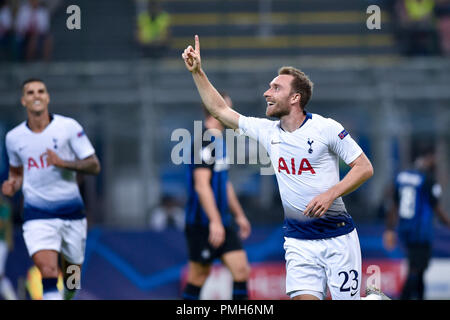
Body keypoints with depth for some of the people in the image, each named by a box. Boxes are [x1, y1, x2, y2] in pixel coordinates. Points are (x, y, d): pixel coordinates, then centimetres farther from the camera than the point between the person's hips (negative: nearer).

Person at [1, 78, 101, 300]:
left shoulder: (68, 127, -4)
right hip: (37, 215, 0)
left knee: (72, 277, 13)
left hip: (71, 213, 0)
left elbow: (94, 166, -5)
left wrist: (63, 163, -21)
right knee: (47, 271, -22)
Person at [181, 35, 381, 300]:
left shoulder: (326, 128, -7)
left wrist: (331, 194, -18)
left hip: (338, 238, -4)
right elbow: (220, 110, 16)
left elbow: (365, 168, -6)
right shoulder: (268, 131, 7)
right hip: (299, 240, 4)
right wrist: (197, 72, 10)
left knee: (346, 298, -7)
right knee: (303, 298, -11)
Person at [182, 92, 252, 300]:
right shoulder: (205, 143, -15)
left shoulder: (219, 142, 16)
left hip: (222, 223, 9)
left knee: (241, 270, -1)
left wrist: (239, 215, 29)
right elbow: (202, 185, -22)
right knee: (198, 275, -1)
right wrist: (215, 221, -27)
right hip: (202, 224, -9)